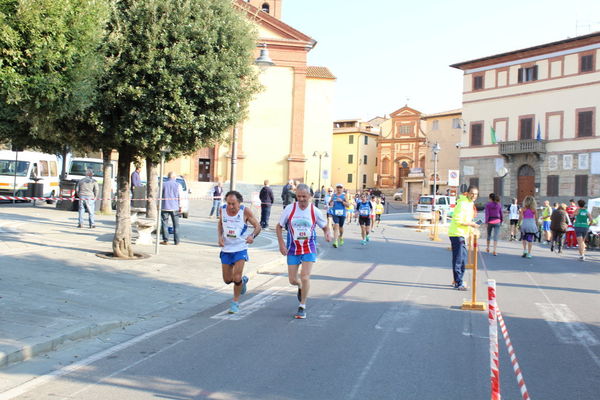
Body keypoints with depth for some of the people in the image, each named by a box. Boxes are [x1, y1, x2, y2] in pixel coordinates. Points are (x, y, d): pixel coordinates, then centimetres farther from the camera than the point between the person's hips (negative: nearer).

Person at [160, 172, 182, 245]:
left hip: (165, 207, 0)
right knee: (176, 225, 6)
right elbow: (180, 197, 0)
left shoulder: (163, 184, 1)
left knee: (165, 224, 4)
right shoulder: (178, 185, 0)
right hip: (175, 208, 0)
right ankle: (176, 241, 5)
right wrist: (180, 207, 6)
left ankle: (165, 240, 0)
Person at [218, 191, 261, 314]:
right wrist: (220, 236, -3)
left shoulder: (245, 211, -14)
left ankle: (235, 302, 14)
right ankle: (243, 280, 41)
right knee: (227, 279, 7)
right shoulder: (223, 209, -5)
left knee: (236, 278, -10)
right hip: (226, 249, 4)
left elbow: (257, 226, -6)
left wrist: (252, 236, -27)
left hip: (240, 249, -4)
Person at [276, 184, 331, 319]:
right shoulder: (289, 209, -7)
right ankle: (301, 287, 43)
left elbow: (325, 226, 7)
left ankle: (302, 306, 5)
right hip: (292, 249, 1)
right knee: (292, 280, 4)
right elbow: (279, 226, 3)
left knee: (305, 277, -14)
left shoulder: (315, 211, -7)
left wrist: (328, 233, -16)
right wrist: (281, 243, -8)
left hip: (309, 249, -1)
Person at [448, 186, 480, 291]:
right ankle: (458, 283, -6)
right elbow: (457, 220, -21)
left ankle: (457, 281, 24)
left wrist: (472, 229, 11)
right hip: (456, 234, -10)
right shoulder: (462, 204, -16)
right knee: (458, 259, -8)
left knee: (463, 259, 14)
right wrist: (471, 224, -18)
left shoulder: (470, 204, 15)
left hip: (462, 234, 10)